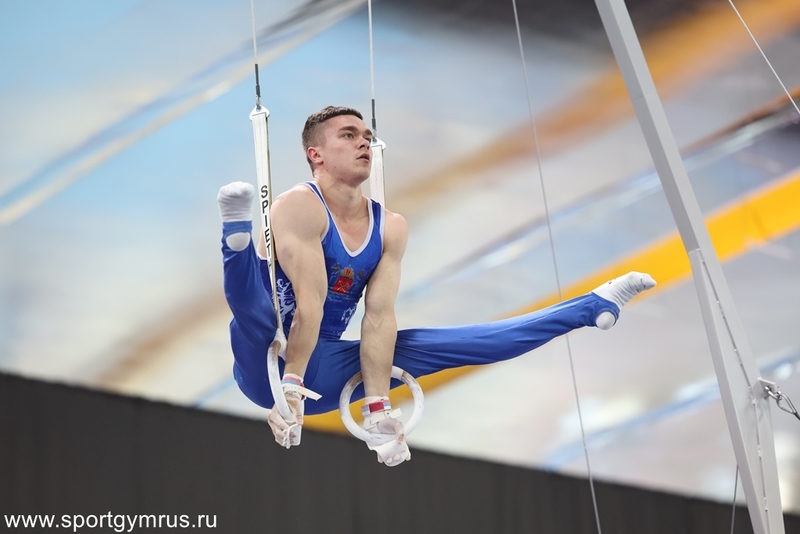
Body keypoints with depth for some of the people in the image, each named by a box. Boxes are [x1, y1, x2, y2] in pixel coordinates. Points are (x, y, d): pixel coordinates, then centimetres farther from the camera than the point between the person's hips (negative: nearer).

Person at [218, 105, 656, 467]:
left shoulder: (389, 227, 4)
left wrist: (378, 407, -13)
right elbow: (310, 300, -26)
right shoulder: (299, 207, -15)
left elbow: (379, 317, -5)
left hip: (324, 370, 6)